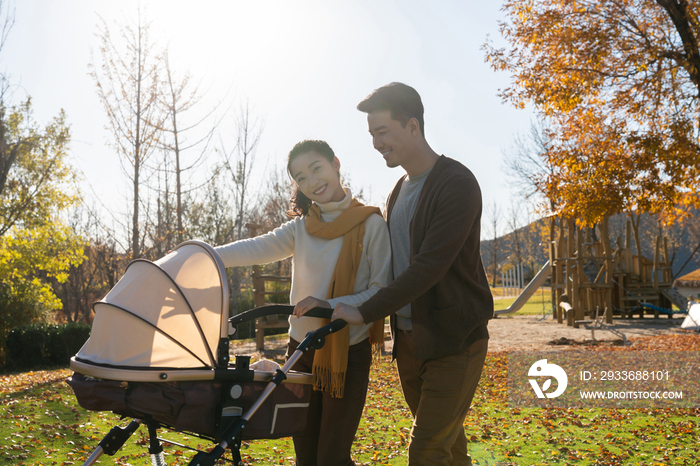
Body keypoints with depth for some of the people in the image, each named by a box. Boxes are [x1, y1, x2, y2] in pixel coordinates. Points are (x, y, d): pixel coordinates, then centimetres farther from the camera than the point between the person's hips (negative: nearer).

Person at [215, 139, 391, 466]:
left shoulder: (370, 224, -6)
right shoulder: (302, 226, 9)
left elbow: (383, 292, -10)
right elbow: (258, 248, -5)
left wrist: (331, 305, -23)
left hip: (348, 355, -5)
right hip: (301, 350, 5)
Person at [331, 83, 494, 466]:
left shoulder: (457, 184, -14)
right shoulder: (398, 192, 13)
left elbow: (430, 265, -23)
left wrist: (366, 312, -23)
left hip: (454, 339, -8)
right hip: (408, 339, 8)